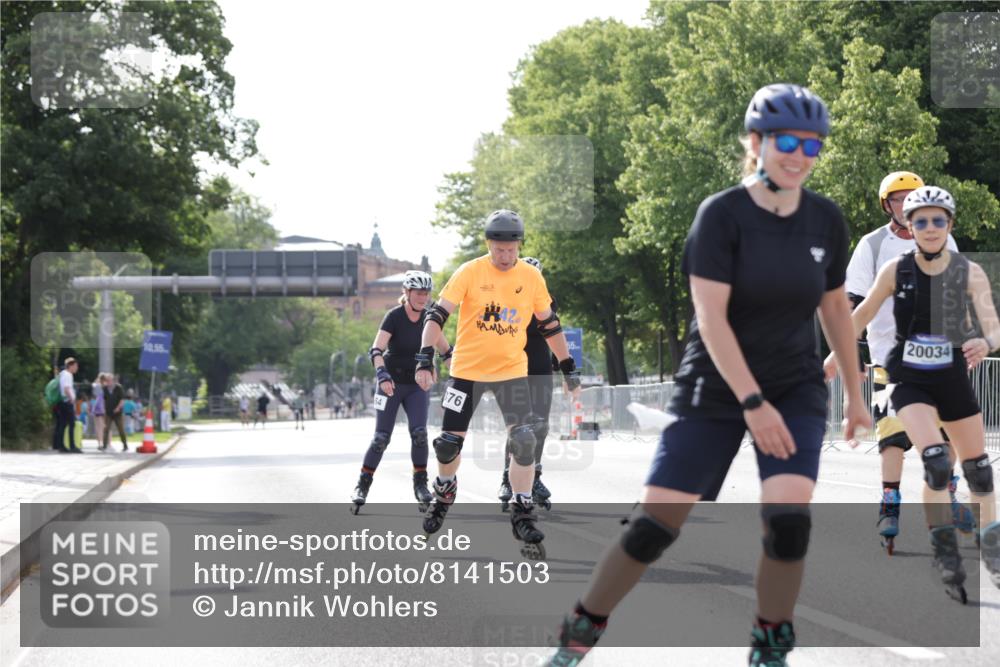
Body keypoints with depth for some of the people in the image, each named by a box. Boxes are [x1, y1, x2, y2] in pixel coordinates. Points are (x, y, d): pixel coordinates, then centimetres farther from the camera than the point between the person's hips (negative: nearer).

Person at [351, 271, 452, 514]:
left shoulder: (428, 318, -2)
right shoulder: (394, 317, -16)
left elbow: (445, 350, 7)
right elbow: (376, 350, -26)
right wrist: (382, 373, -43)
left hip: (417, 384, 3)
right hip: (391, 383, -3)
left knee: (419, 433, -13)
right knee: (381, 437, -5)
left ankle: (420, 485, -1)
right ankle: (362, 486, 7)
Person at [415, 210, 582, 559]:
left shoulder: (531, 277, -2)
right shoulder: (469, 273, -11)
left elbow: (549, 324, 9)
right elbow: (437, 314, -14)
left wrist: (569, 368, 10)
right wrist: (425, 358, -25)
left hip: (512, 370, 1)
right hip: (467, 369, -1)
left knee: (524, 442, -13)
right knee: (449, 443, 2)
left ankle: (522, 516, -1)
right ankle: (444, 492, 34)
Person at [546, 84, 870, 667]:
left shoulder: (825, 220, -1)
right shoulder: (722, 214, -14)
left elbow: (835, 307, 13)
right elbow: (711, 318, -18)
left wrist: (855, 394, 17)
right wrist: (753, 402, -24)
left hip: (796, 389, 3)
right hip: (715, 392, -2)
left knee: (789, 518, -19)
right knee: (654, 525, -5)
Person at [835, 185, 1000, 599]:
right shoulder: (896, 271, -9)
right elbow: (862, 316, 5)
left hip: (954, 379, 2)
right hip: (910, 382, -2)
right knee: (936, 463, -21)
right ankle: (945, 553, -8)